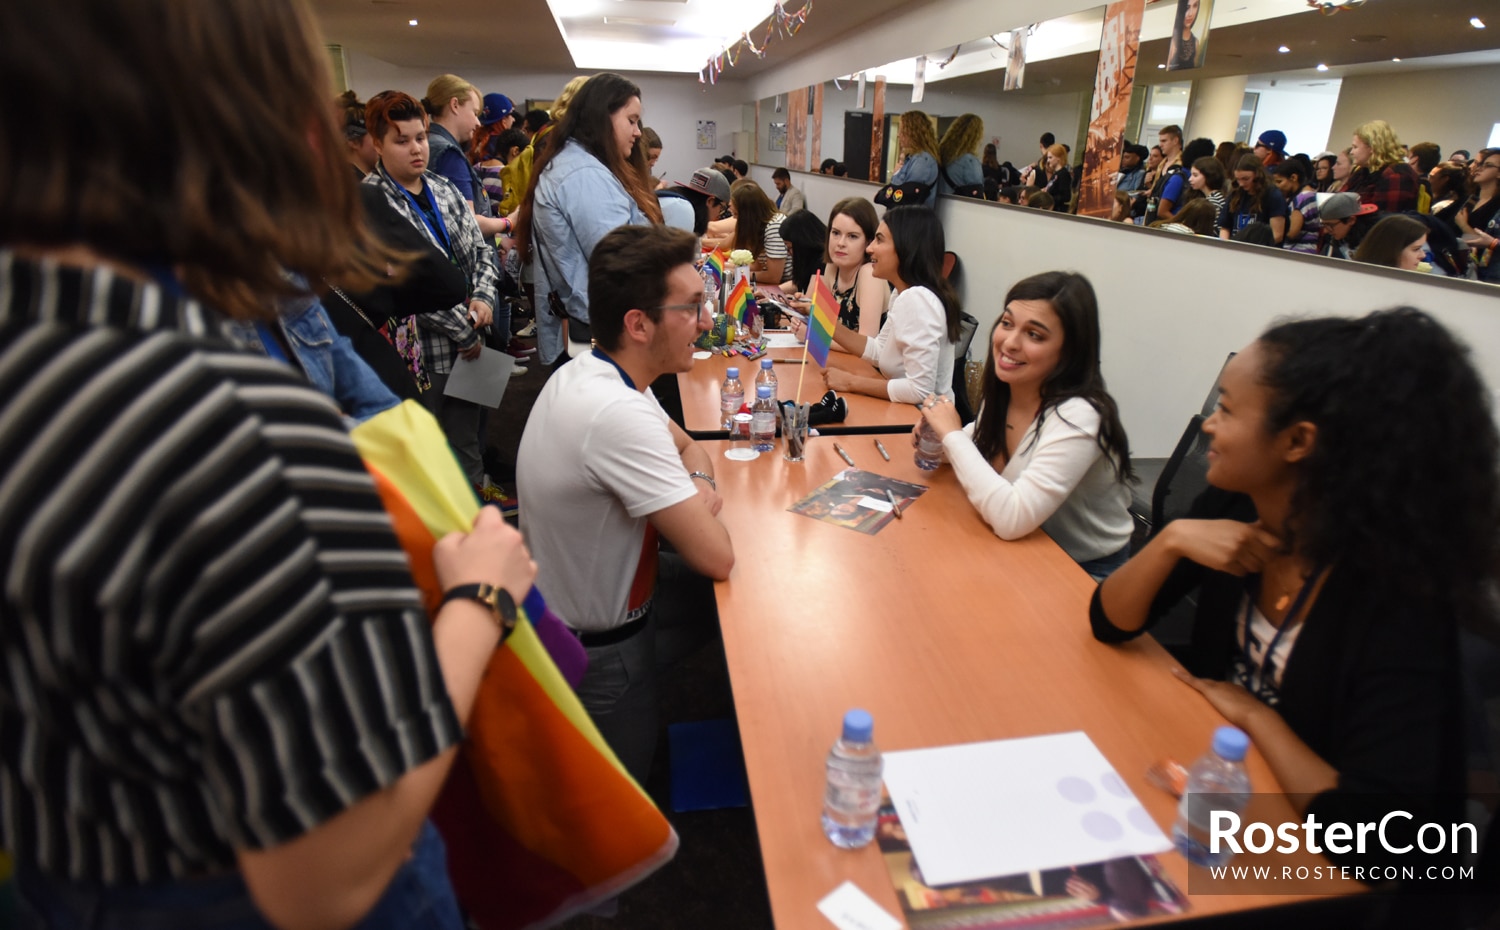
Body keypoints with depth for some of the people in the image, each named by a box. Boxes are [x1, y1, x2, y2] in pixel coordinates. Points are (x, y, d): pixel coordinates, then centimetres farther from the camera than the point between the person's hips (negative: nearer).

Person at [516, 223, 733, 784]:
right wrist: (697, 506, -10)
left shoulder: (590, 373, -5)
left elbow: (688, 447, 10)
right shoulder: (618, 415, -36)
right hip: (596, 649, -9)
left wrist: (697, 487, -12)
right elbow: (716, 557, -31)